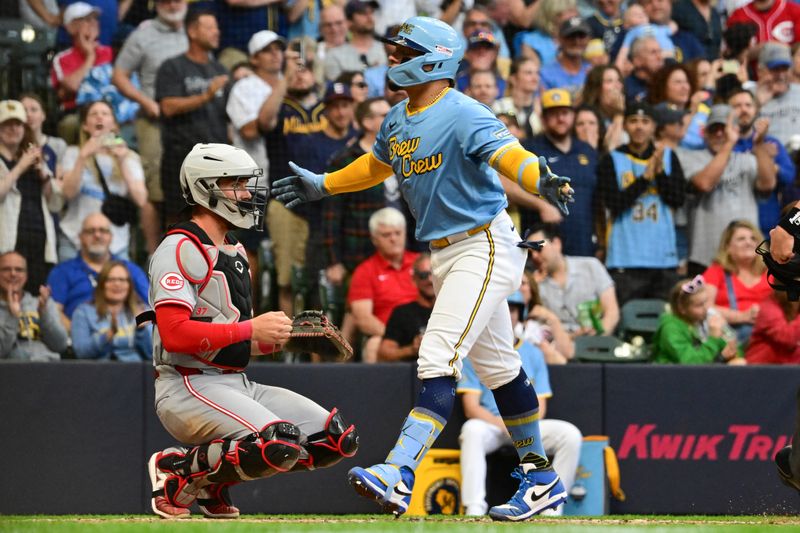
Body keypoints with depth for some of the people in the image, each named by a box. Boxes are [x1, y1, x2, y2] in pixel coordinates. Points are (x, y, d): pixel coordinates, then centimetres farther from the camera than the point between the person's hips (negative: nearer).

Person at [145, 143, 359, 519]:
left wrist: (274, 337, 2)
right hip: (189, 387, -9)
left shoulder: (236, 253, 20)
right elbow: (174, 334, -22)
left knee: (338, 439, -2)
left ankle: (212, 481, 5)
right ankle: (178, 469, -9)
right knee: (279, 444, -31)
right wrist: (252, 329, -22)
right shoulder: (180, 249, -10)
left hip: (238, 386, 9)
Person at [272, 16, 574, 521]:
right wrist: (322, 185, 37)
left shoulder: (463, 116, -19)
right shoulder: (398, 120, 8)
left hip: (485, 247, -9)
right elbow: (377, 164, 28)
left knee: (439, 360, -19)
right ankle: (541, 479, 26)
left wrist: (540, 179, -55)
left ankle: (399, 475, -28)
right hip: (446, 252, 9)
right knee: (496, 365, 16)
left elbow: (509, 156, -35)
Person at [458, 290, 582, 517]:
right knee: (473, 429, -38)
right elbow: (471, 407, -5)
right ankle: (474, 511, -44)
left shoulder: (533, 353, 15)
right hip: (489, 423, -3)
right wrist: (508, 428, -20)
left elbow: (539, 406, 9)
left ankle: (552, 511, -22)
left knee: (570, 435, -23)